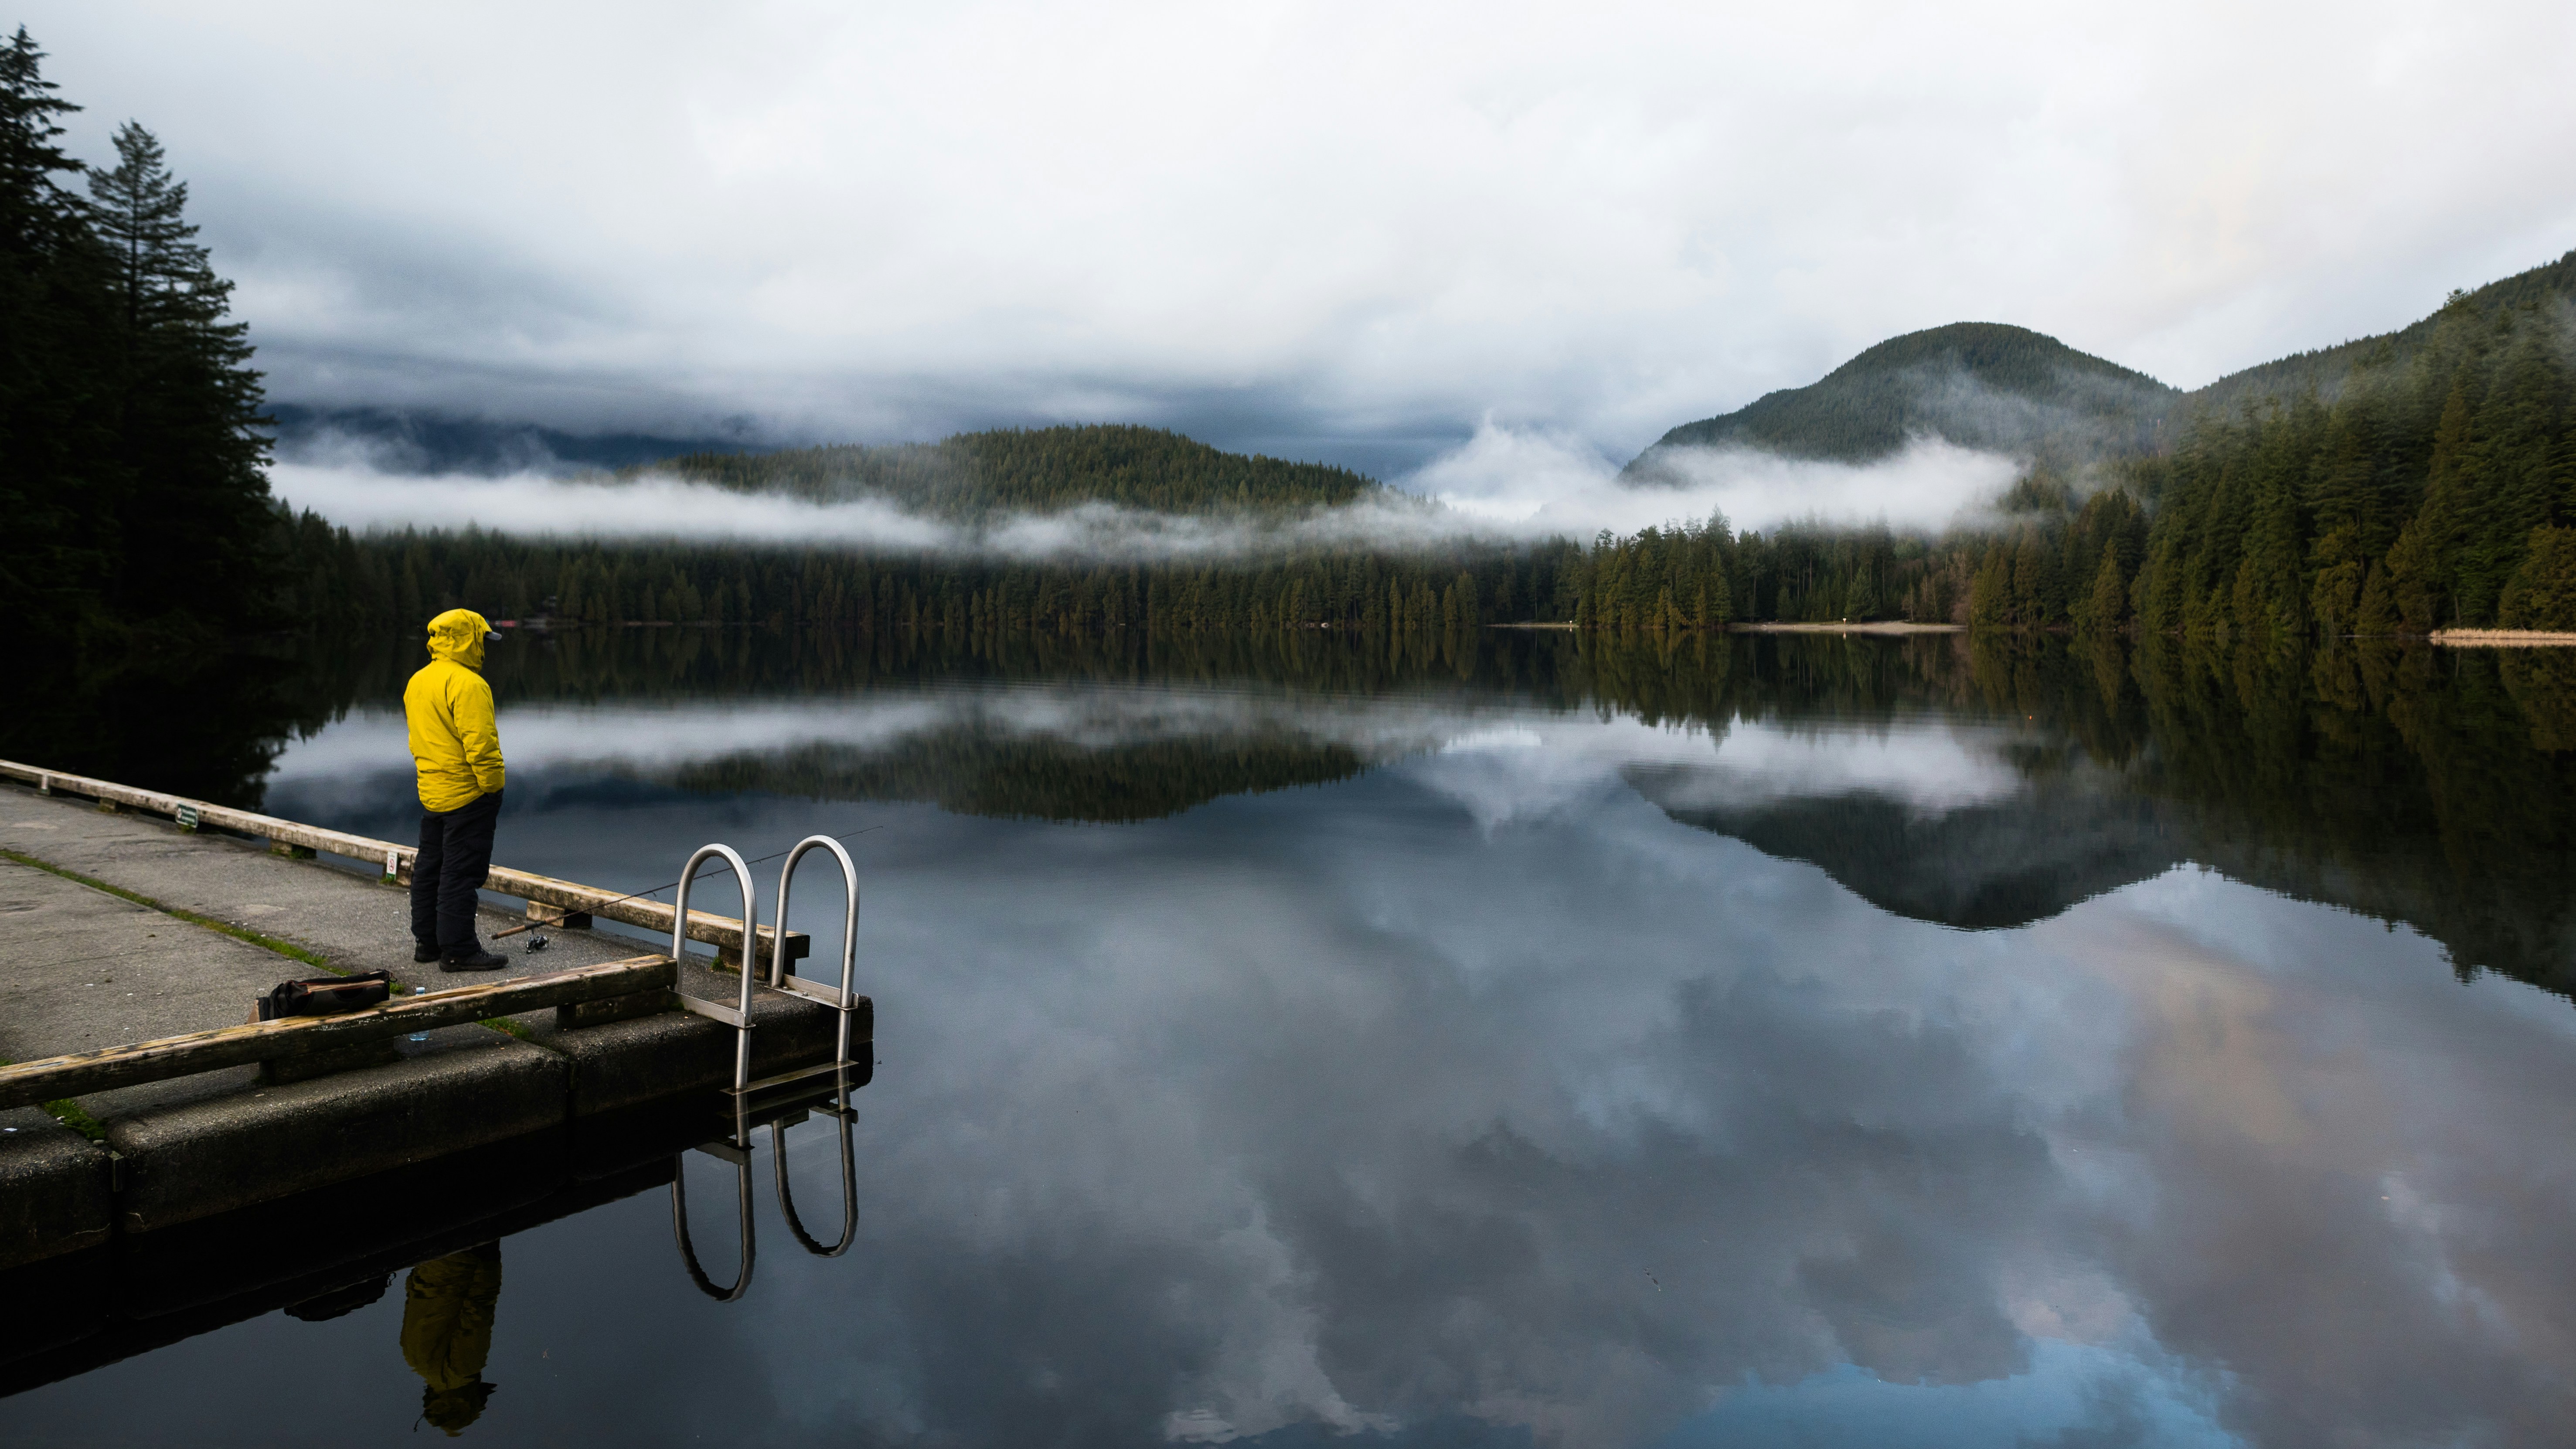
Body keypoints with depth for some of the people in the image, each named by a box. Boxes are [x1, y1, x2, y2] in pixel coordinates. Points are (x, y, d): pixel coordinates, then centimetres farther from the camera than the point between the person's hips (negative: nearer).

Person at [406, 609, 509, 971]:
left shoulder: (417, 682, 12)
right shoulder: (468, 684, -19)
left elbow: (418, 737, 18)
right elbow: (481, 743, -22)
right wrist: (492, 787, -15)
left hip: (431, 792, 10)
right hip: (467, 794, -10)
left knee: (430, 867, 16)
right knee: (462, 872, -5)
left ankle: (426, 941, 26)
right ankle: (458, 950, -1)